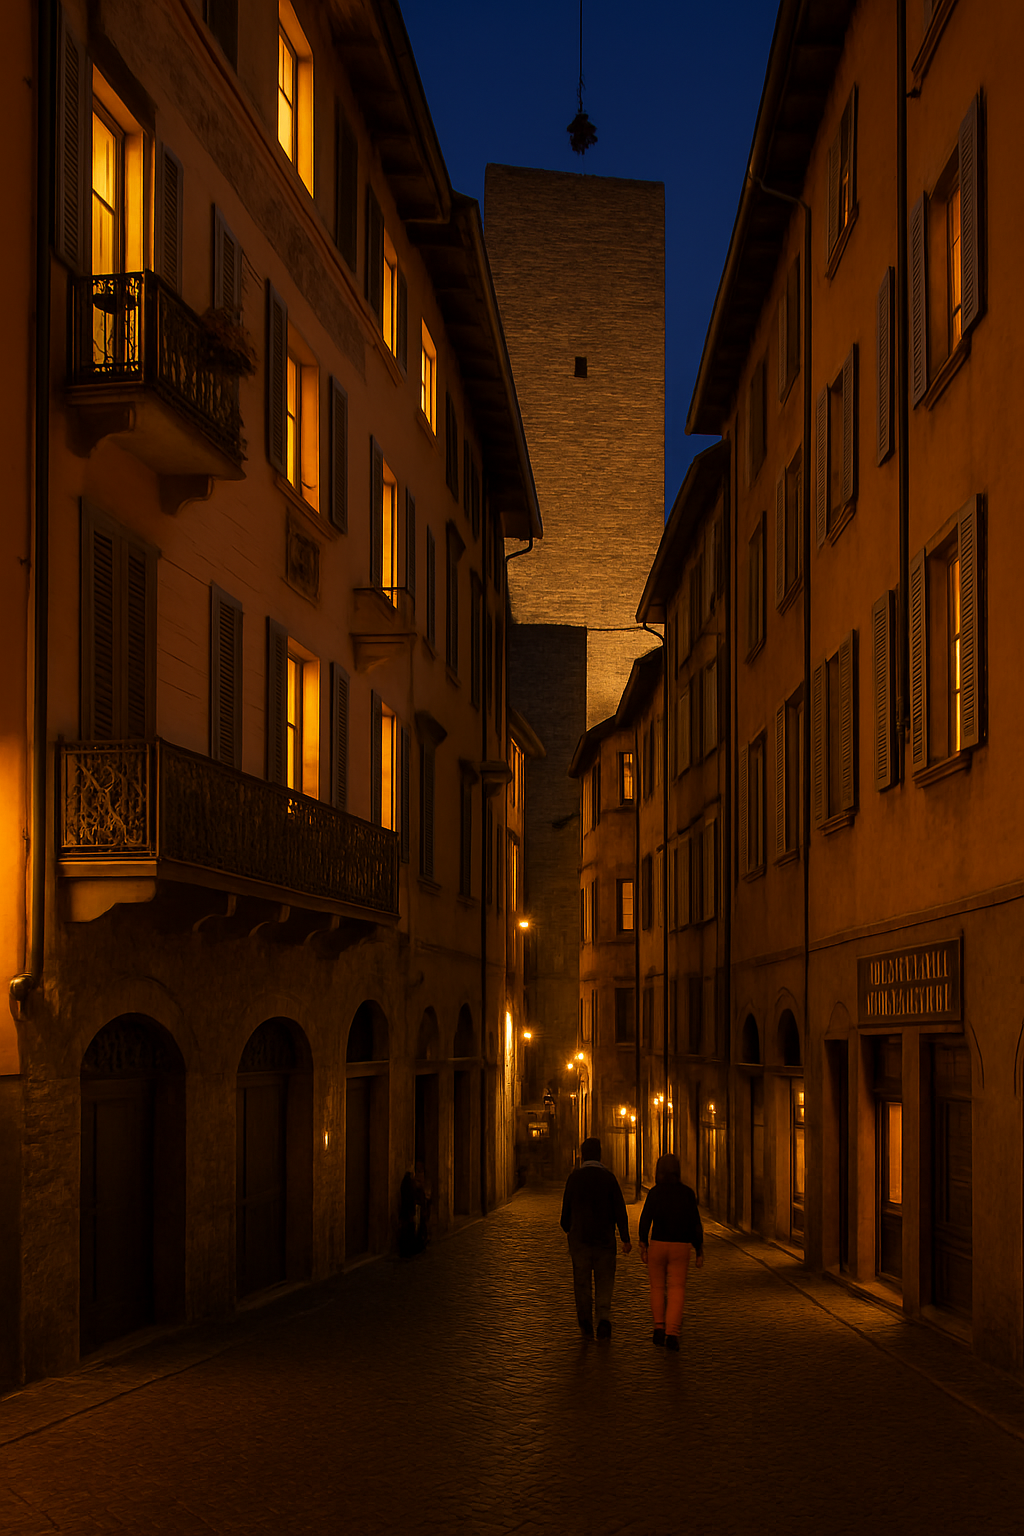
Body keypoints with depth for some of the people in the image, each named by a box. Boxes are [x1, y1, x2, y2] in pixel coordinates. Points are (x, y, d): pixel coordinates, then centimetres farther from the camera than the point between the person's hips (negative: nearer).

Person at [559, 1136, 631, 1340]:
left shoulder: (574, 1177, -3)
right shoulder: (609, 1177, -2)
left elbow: (567, 1207, 2)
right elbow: (619, 1209, -6)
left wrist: (566, 1226, 22)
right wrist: (625, 1238, -4)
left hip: (580, 1237, 0)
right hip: (605, 1239, 0)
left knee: (582, 1281, 10)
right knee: (604, 1280, 9)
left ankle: (586, 1326, 10)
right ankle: (604, 1318, -10)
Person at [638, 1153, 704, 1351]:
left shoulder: (654, 1192, -4)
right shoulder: (687, 1193, 0)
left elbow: (645, 1220, -13)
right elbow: (695, 1223, -1)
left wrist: (643, 1246, -12)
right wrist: (699, 1252, 5)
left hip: (657, 1245, 0)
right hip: (680, 1247, 0)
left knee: (658, 1287, 18)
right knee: (676, 1291, 0)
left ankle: (659, 1328, 10)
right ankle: (672, 1333, -14)